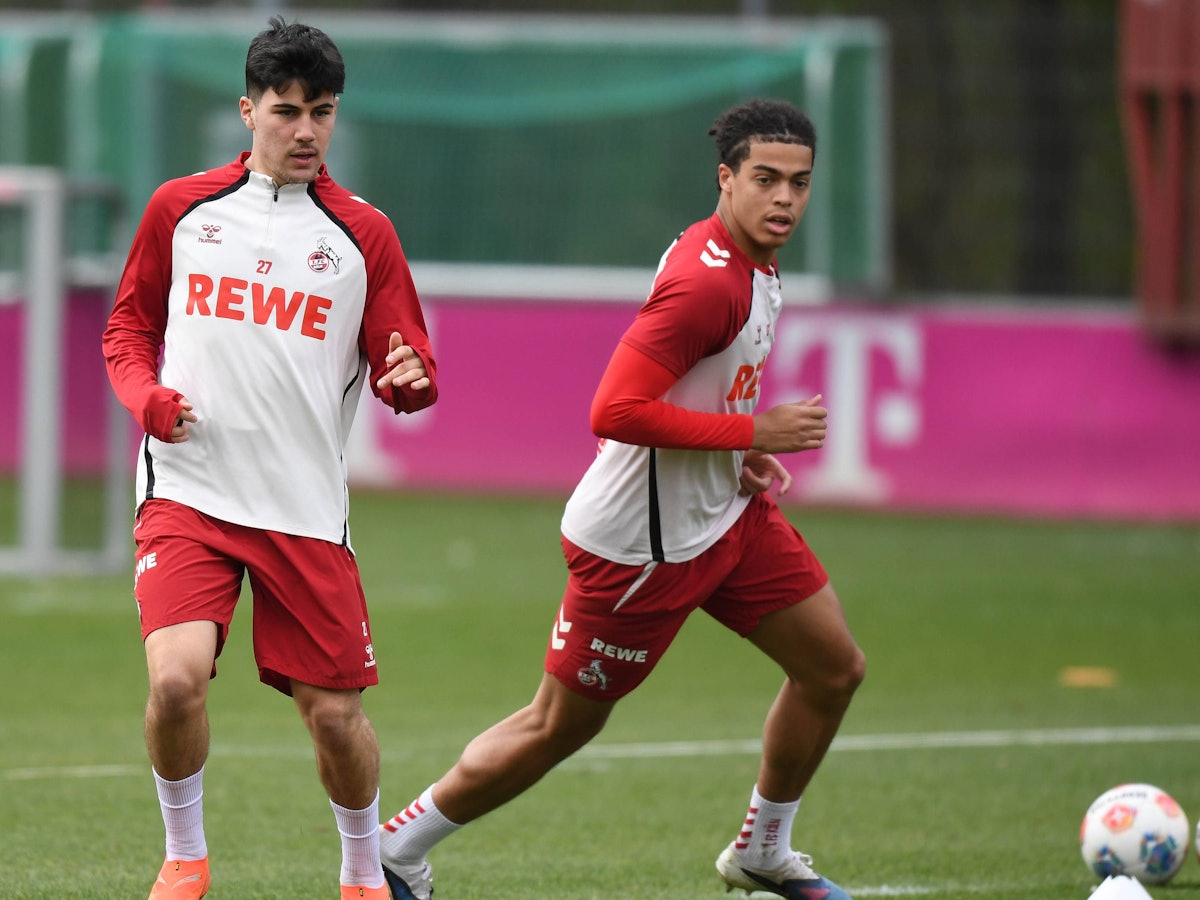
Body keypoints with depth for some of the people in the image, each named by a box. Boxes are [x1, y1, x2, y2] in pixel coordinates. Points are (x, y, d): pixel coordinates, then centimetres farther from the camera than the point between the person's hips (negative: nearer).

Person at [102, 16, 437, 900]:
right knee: (177, 677, -21)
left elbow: (405, 370, 5)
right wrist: (147, 396, -3)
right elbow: (129, 325, 18)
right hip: (188, 490, 0)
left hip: (306, 511, 1)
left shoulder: (363, 234, 5)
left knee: (335, 713, 1)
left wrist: (409, 378, -19)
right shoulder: (180, 209, 7)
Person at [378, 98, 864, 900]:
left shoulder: (753, 264, 5)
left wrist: (743, 456, 5)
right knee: (561, 726, 2)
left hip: (726, 514, 9)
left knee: (836, 668, 10)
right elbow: (615, 412, -32)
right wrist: (752, 433, -25)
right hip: (643, 544, -9)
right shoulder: (706, 284, -27)